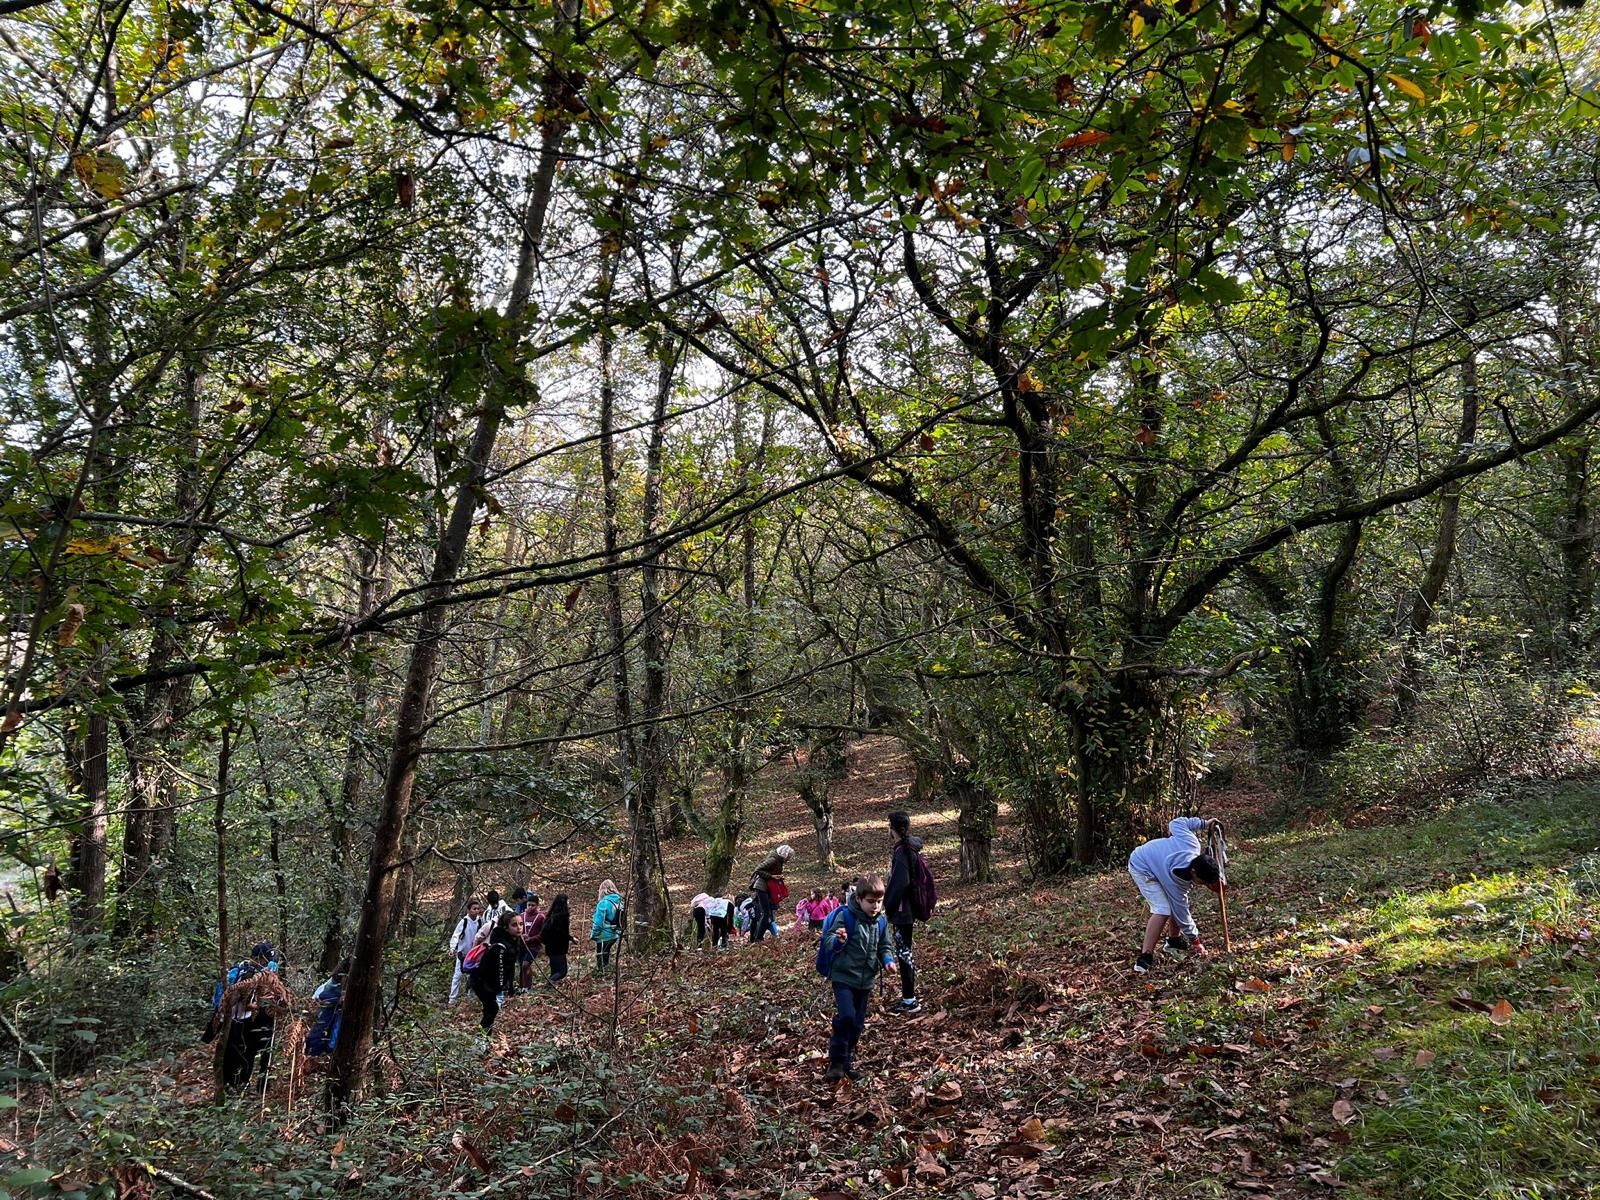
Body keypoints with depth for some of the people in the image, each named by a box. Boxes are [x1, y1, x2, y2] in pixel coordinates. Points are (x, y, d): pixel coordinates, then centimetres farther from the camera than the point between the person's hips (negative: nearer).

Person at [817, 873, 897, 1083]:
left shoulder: (881, 922, 2)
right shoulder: (845, 916, -16)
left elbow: (885, 946, 13)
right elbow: (829, 941, -19)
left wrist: (888, 960, -8)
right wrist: (839, 941, -41)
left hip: (865, 980, 6)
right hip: (843, 977, -6)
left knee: (858, 1023, 12)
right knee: (846, 1016, -19)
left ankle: (848, 1060, 29)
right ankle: (836, 1061, -4)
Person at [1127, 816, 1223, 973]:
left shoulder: (1192, 843, -24)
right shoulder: (1177, 880, -34)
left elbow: (1177, 823, -7)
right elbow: (1182, 912, -21)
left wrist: (1203, 823, 3)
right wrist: (1195, 941, -10)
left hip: (1155, 859, 9)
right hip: (1142, 868, -9)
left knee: (1175, 903, 8)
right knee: (1163, 910, -21)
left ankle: (1174, 940, 27)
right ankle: (1145, 957, -19)